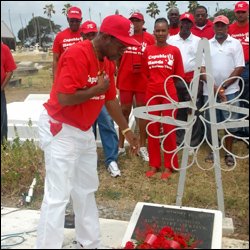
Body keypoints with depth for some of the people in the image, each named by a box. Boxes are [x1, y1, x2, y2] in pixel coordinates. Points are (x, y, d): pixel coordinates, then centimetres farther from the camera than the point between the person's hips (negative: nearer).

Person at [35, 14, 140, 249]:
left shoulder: (107, 62, 5)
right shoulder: (76, 55, -23)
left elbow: (110, 99, 12)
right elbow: (64, 98, -30)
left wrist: (126, 130, 12)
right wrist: (97, 89, -18)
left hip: (84, 131, 9)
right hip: (60, 131, -9)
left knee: (86, 190, 17)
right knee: (57, 196, -6)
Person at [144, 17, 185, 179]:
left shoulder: (174, 50, 0)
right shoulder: (148, 50, 5)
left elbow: (179, 75, 3)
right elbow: (147, 73, 11)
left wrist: (166, 83, -1)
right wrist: (154, 83, 1)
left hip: (169, 94, -2)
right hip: (152, 93, 2)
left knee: (169, 129, 2)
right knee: (152, 129, 7)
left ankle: (169, 165, 12)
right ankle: (154, 164, 18)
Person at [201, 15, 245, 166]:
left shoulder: (235, 43, 1)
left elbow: (240, 68, -5)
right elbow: (202, 69, -1)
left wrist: (223, 86, -12)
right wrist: (215, 88, -12)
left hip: (230, 90, -1)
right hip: (210, 91, 2)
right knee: (211, 123, 7)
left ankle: (229, 153, 16)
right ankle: (213, 151, 21)